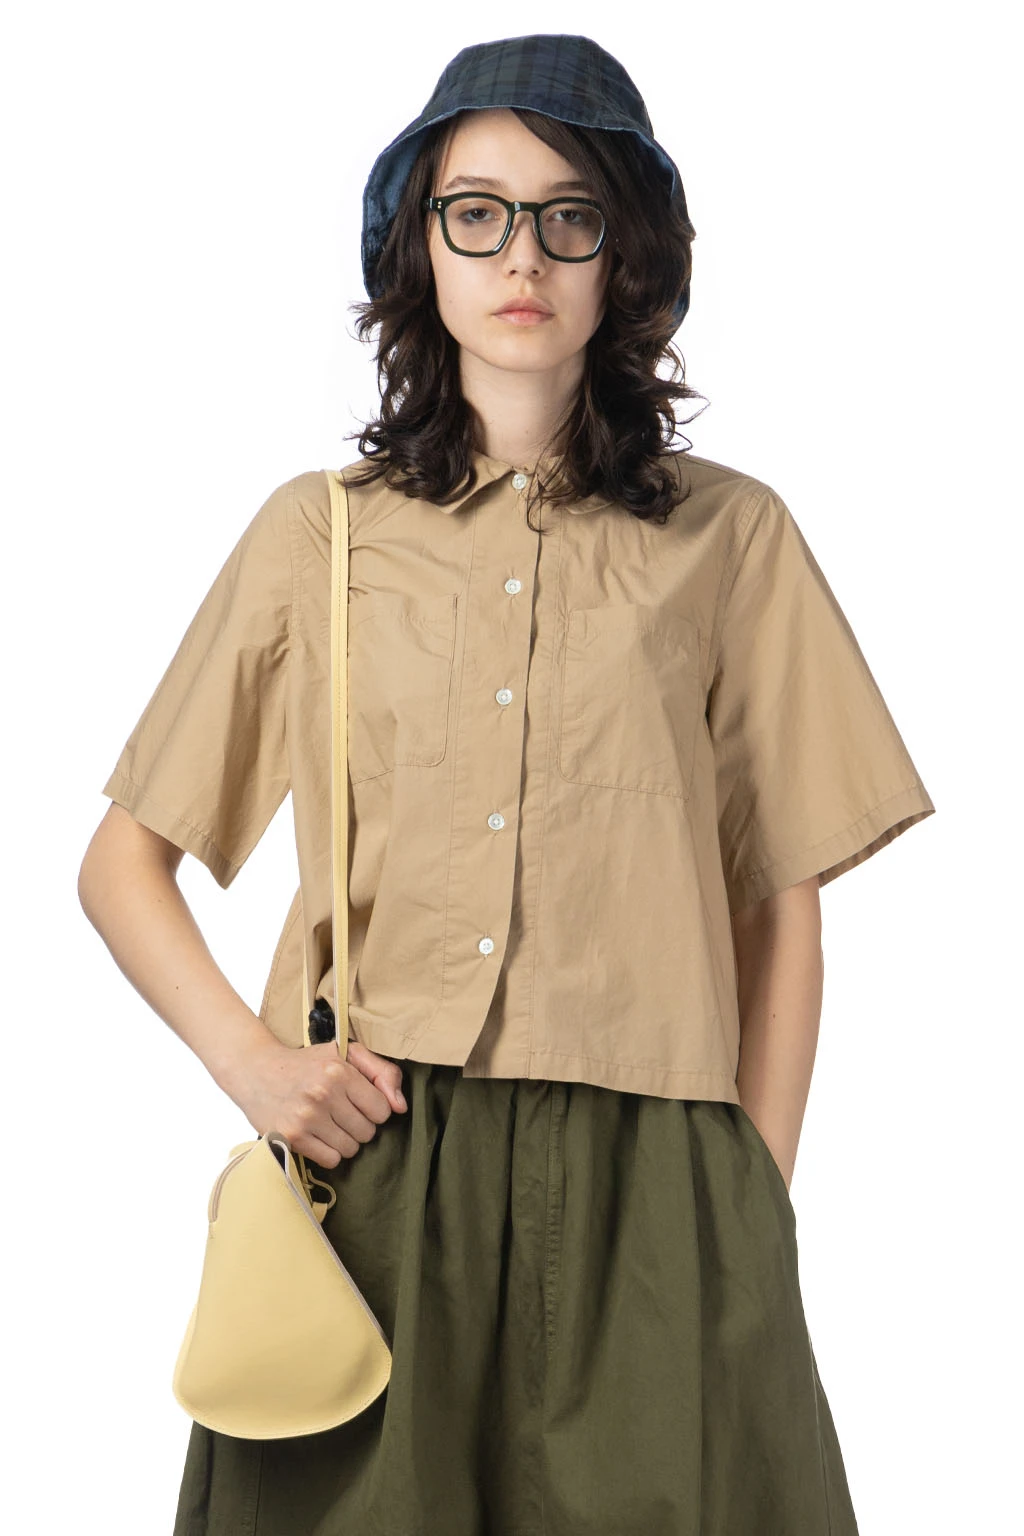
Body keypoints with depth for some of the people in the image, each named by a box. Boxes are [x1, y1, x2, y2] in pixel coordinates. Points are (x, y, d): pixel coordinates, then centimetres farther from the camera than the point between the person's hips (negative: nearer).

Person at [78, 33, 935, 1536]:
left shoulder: (731, 538, 5)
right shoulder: (318, 532, 6)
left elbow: (781, 907, 7)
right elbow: (122, 860, 11)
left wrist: (757, 1208, 2)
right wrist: (245, 1055, -5)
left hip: (648, 1191, 0)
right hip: (362, 1171, 1)